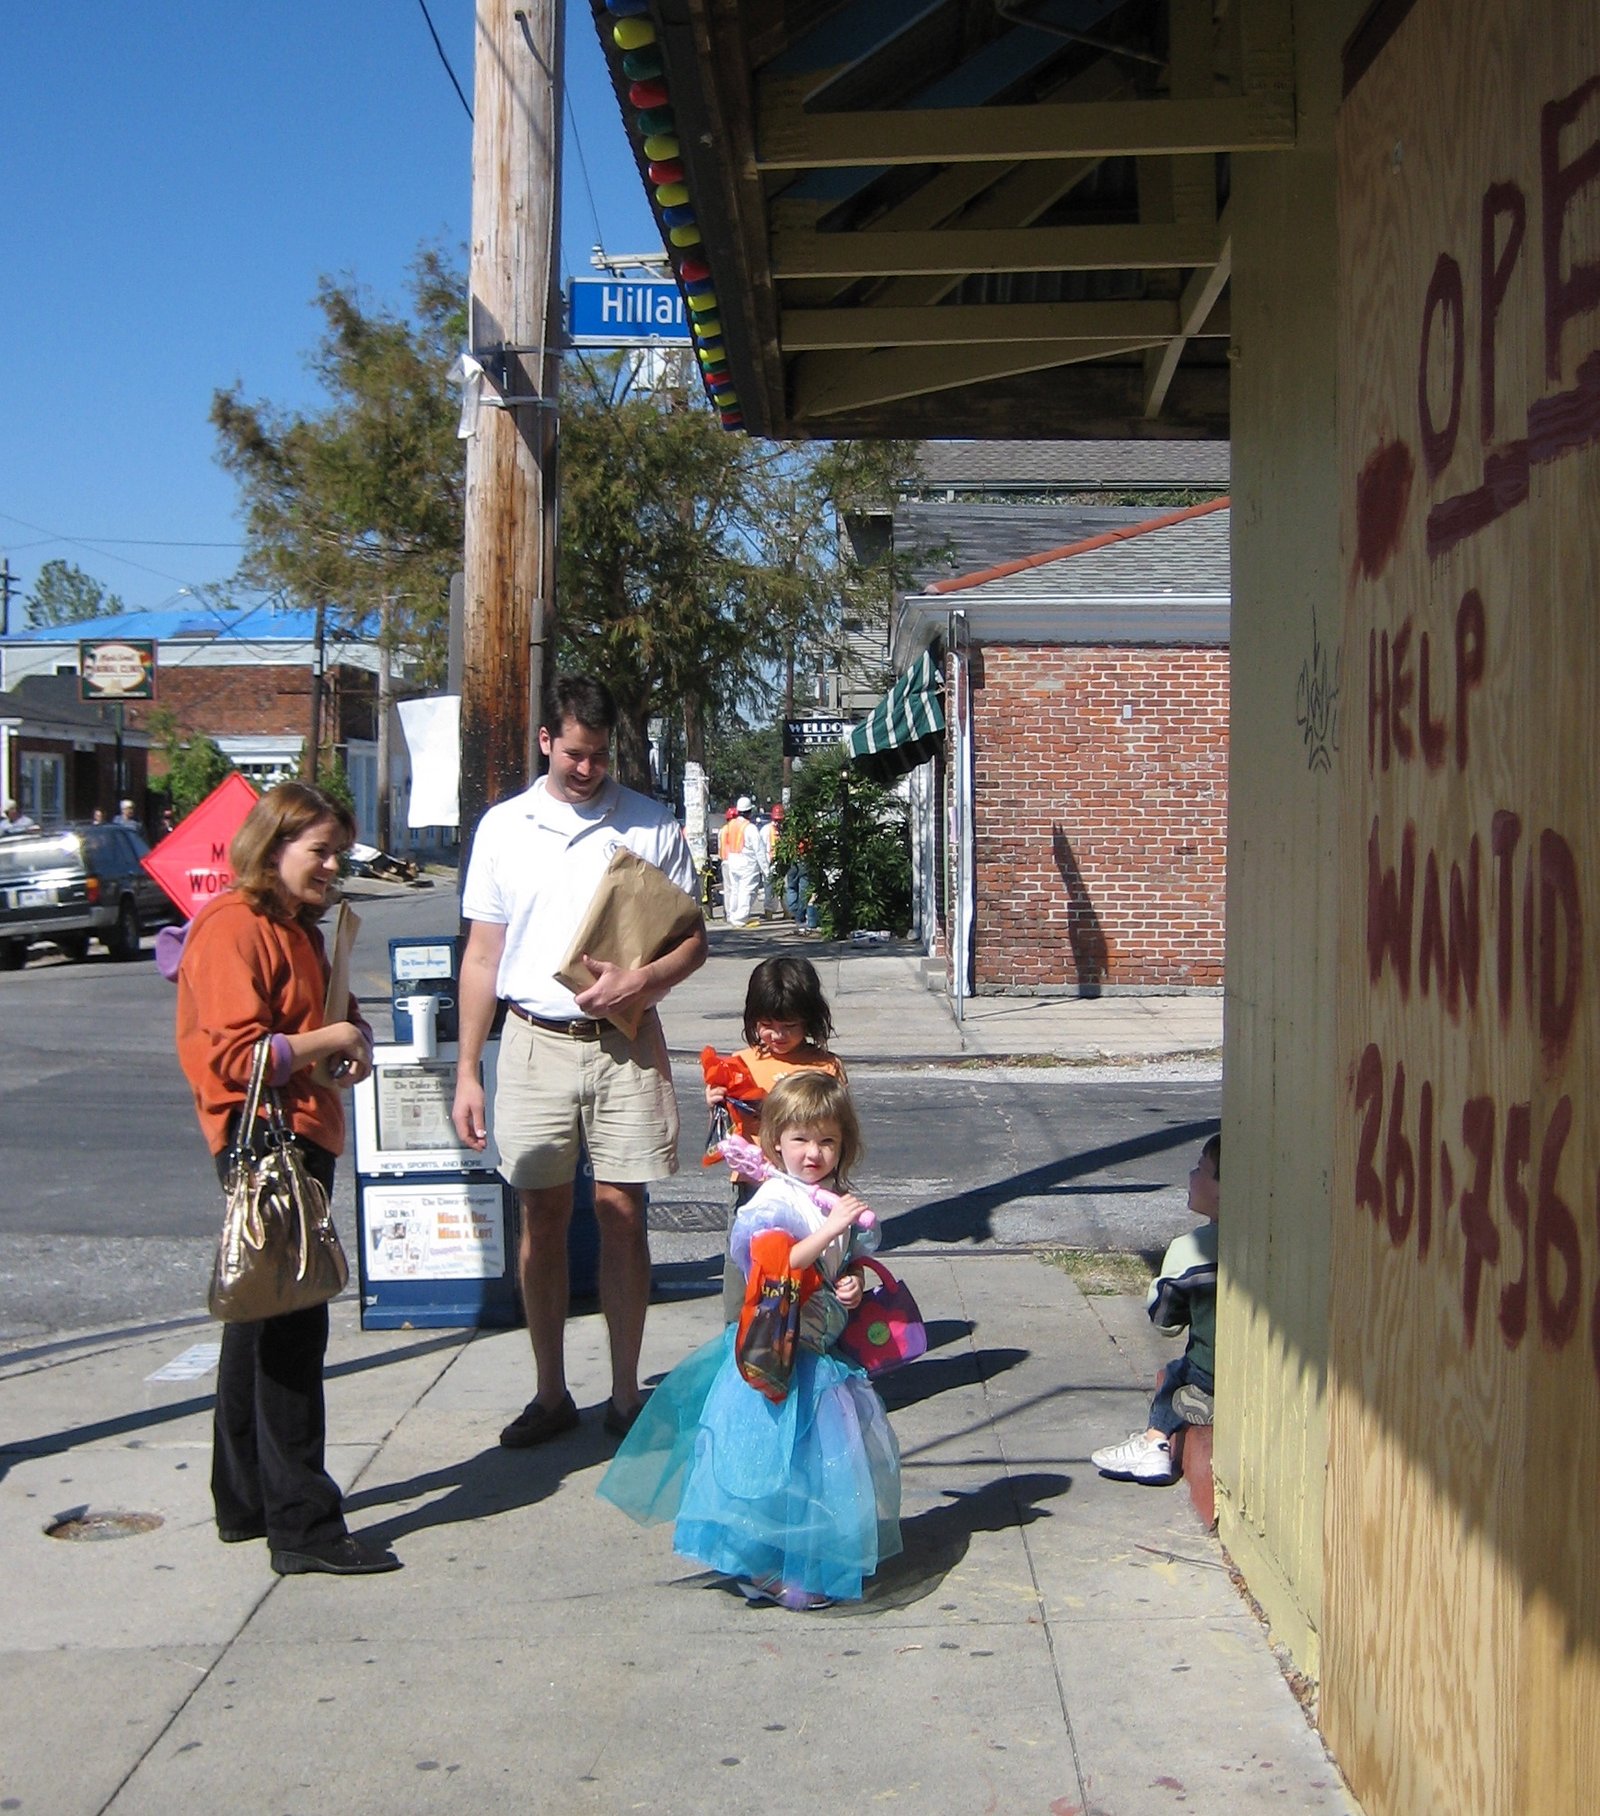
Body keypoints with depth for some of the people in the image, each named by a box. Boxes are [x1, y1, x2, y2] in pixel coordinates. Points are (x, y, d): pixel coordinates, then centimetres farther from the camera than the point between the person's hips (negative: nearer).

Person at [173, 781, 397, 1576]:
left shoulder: (294, 929, 18)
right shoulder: (234, 928, -13)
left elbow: (305, 1019, 29)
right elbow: (237, 1054, -21)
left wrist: (351, 1039, 6)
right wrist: (334, 1038, -12)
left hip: (301, 1138, 11)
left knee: (261, 1321, 16)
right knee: (292, 1328, -10)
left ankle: (246, 1503, 26)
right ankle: (302, 1526, -6)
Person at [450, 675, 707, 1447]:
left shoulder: (652, 825, 3)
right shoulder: (503, 827, 7)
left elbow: (694, 940, 6)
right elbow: (482, 956, 9)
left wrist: (643, 979, -16)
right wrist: (467, 1072, 4)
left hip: (625, 1043, -1)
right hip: (534, 1041, 1)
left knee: (621, 1213, 0)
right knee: (541, 1216, 6)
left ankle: (625, 1396, 11)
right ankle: (550, 1395, 17)